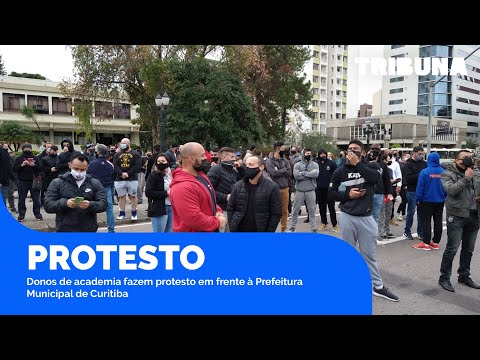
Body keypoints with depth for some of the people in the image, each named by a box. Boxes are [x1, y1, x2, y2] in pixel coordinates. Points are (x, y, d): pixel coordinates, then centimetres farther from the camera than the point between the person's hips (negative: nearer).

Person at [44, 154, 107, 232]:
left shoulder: (95, 183, 6)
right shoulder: (57, 183, 3)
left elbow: (103, 204, -2)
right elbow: (48, 205, -3)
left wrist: (90, 205, -24)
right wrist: (65, 203, -23)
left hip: (89, 230, 1)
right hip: (65, 230, -1)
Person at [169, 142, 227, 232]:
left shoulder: (200, 175, 6)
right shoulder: (182, 187, -26)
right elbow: (193, 219, -31)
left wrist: (218, 211, -2)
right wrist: (217, 222, -18)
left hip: (209, 232, 9)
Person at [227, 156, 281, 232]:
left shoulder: (272, 187, -7)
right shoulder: (237, 186, 3)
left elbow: (276, 214, -7)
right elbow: (230, 208, 8)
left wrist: (268, 232, -11)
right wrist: (232, 228, -1)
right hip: (239, 230, 3)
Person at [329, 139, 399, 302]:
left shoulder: (371, 166, 2)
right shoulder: (340, 171, 0)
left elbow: (375, 177, -20)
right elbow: (331, 193, 3)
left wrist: (357, 164, -17)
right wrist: (348, 194, -12)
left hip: (366, 218, 1)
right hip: (347, 217, 0)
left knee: (369, 254, 11)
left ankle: (378, 286, 25)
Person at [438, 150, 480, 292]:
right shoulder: (448, 174, -4)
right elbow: (451, 190, -20)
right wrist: (466, 178, -17)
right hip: (456, 217, -6)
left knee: (468, 249, 15)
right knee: (452, 249, -5)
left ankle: (464, 276, 30)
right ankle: (444, 278, 5)